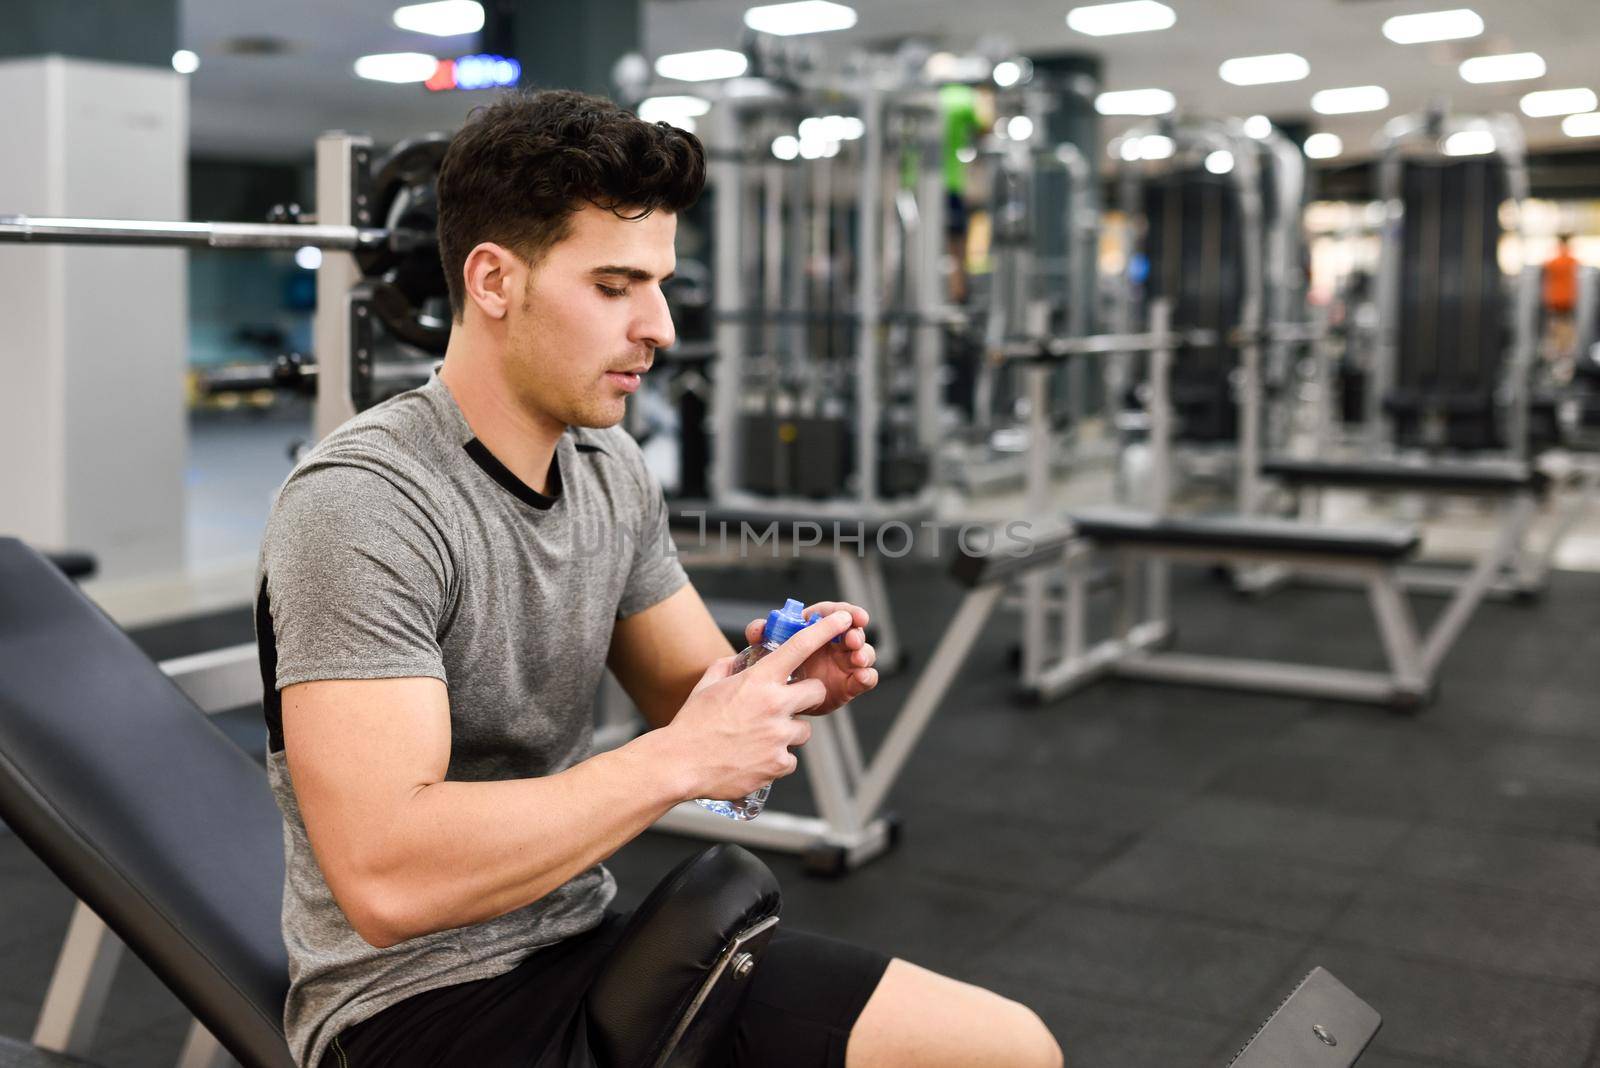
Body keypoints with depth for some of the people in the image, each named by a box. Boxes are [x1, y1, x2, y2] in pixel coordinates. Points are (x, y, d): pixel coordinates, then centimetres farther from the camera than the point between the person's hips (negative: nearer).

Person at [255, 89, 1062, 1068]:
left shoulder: (612, 472, 3)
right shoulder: (361, 506, -21)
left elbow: (698, 696, 13)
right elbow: (387, 877, -29)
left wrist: (788, 686, -9)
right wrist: (677, 762, -26)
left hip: (593, 941, 8)